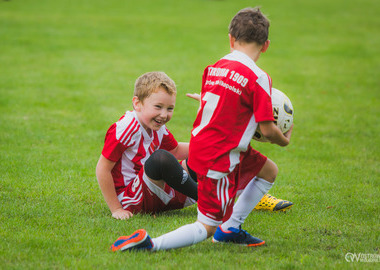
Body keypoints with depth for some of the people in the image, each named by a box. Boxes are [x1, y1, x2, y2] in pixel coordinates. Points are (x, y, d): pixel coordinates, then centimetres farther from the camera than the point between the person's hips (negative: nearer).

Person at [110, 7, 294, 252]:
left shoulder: (215, 68, 5)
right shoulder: (258, 78, -15)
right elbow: (267, 130, -11)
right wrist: (284, 140, 10)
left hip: (199, 146, 8)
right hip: (219, 159, -8)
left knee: (270, 171, 24)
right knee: (207, 227, 0)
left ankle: (230, 229, 20)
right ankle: (149, 244, -17)